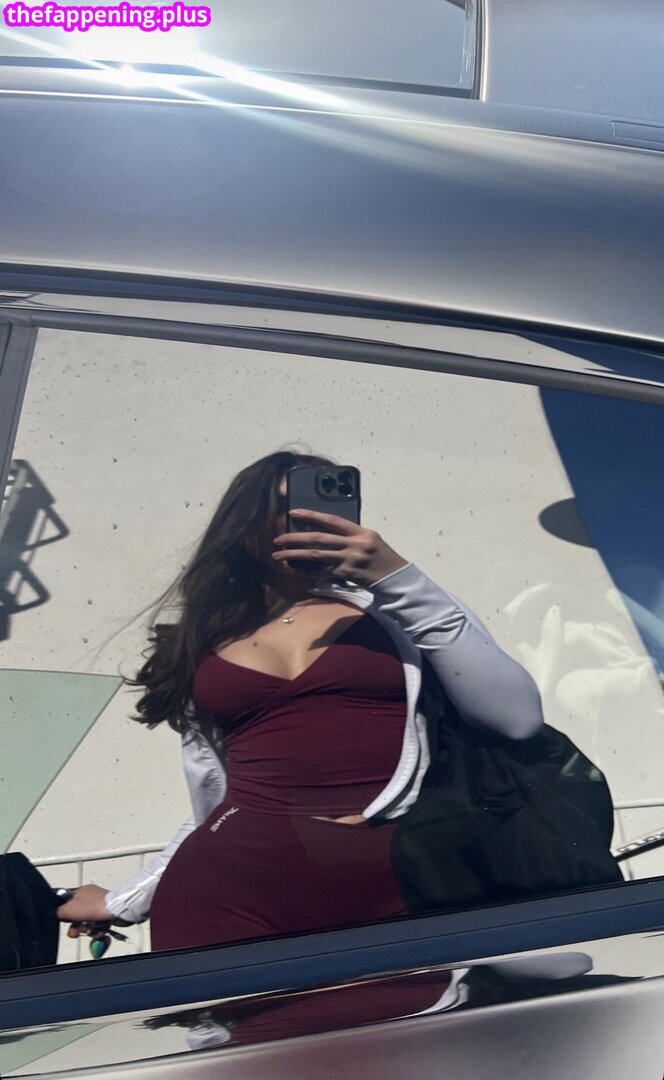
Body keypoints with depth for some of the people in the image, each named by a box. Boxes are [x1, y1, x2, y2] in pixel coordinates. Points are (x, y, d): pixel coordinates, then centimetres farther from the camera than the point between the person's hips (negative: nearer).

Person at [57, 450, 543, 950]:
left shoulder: (390, 606, 11)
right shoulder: (206, 640, 18)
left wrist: (396, 575, -5)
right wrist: (124, 901, 30)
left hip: (390, 875, -1)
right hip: (231, 878, 2)